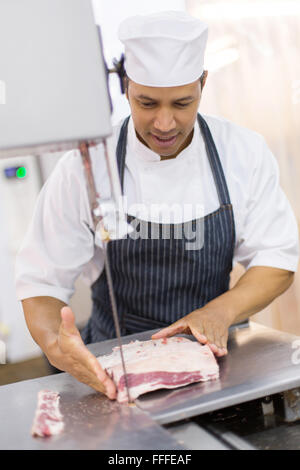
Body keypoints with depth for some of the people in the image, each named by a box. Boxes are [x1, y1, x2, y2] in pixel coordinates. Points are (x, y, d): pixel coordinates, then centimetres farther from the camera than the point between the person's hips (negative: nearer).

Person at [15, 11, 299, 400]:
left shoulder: (245, 153, -6)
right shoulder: (83, 167, -13)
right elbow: (41, 283, -10)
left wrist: (221, 312, -22)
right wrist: (56, 348, -32)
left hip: (212, 352, 2)